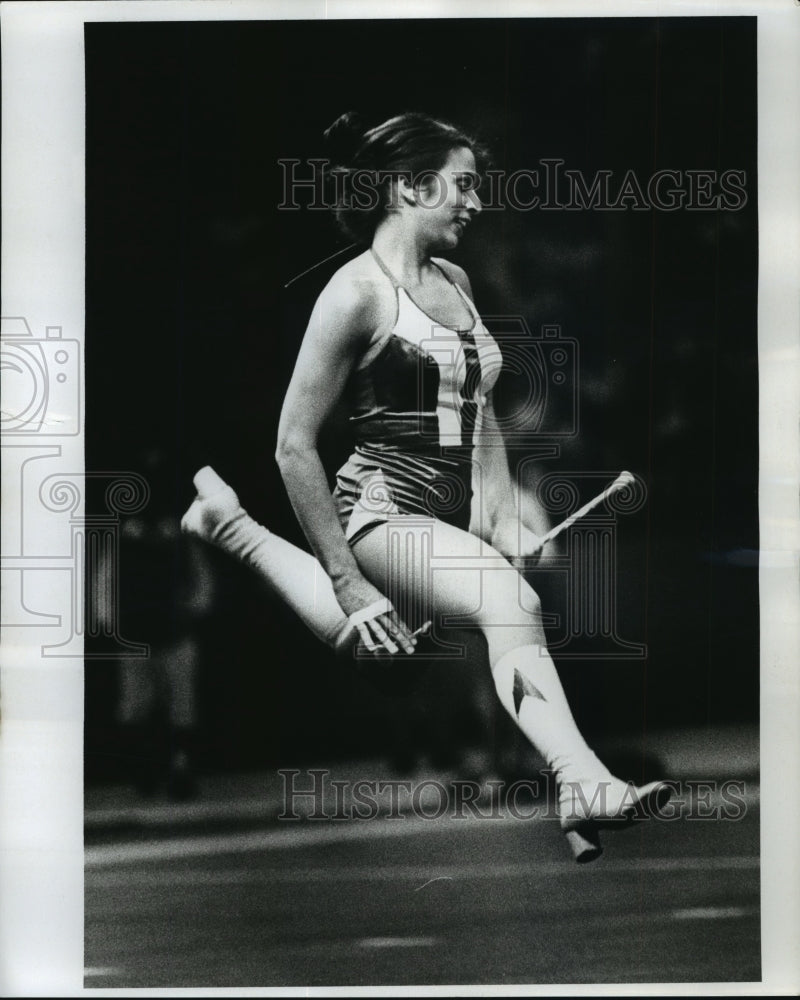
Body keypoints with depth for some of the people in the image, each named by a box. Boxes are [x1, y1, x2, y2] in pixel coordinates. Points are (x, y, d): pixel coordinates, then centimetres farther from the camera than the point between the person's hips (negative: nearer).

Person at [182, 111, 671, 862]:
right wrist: (348, 581, -15)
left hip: (455, 518, 9)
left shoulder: (455, 283, 11)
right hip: (384, 512, -8)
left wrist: (502, 516, 5)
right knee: (510, 599, -33)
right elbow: (294, 445, -13)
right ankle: (581, 783, -42)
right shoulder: (358, 292, -12)